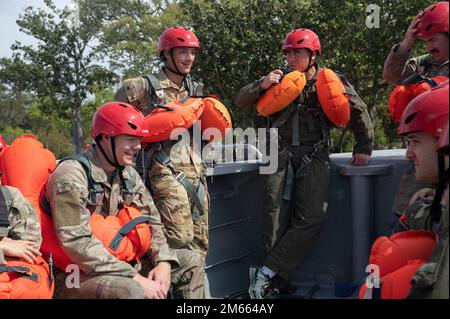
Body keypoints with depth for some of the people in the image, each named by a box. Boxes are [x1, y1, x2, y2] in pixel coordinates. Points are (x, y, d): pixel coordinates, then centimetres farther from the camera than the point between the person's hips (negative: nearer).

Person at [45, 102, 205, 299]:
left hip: (119, 261, 8)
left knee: (190, 262, 9)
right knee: (131, 290, -37)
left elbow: (151, 221, 11)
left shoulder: (128, 174, 6)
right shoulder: (72, 174, -18)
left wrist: (163, 262, -8)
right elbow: (78, 245, -26)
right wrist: (136, 278, -26)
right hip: (74, 275, -8)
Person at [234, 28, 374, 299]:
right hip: (280, 153, 1)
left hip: (314, 156, 0)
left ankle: (265, 274, -9)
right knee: (275, 219, -8)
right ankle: (280, 281, 1)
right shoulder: (281, 80, 11)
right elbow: (241, 101, 12)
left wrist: (364, 148, 12)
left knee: (312, 219, -13)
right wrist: (262, 85, -6)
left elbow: (359, 111, 14)